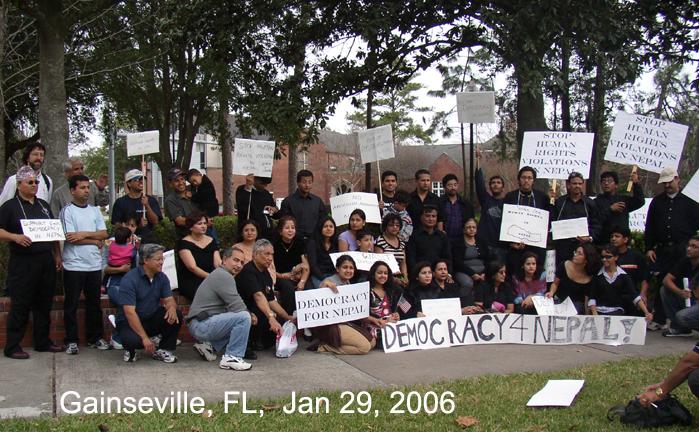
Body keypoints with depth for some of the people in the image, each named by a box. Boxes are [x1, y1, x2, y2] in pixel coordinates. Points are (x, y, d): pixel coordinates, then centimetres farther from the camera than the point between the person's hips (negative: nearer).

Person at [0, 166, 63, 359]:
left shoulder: (44, 205, 15)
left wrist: (57, 255, 15)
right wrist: (16, 237, -26)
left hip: (46, 261, 6)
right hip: (22, 263, -6)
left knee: (44, 303, 11)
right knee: (20, 305, -2)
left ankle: (43, 341, 22)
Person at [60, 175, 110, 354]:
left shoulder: (95, 210, 12)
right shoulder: (67, 211, -3)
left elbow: (104, 234, 5)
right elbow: (70, 237, -12)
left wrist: (85, 234, -10)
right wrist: (94, 241, -5)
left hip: (94, 264, 4)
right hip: (74, 265, -4)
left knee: (94, 303, 10)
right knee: (71, 305, 3)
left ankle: (95, 337, 20)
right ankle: (72, 340, 10)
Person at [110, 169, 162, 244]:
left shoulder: (151, 200, 10)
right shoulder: (120, 202, 5)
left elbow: (155, 221, 0)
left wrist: (147, 206, -15)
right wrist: (138, 225, -12)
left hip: (149, 241, 1)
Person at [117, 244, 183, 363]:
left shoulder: (162, 277, 0)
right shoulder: (129, 279, -20)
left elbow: (169, 300, -1)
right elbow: (130, 312, -25)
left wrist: (171, 307, -30)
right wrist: (145, 338, -30)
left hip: (152, 319, 5)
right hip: (130, 322, -5)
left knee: (176, 315, -20)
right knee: (132, 340, -36)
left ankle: (163, 350, -3)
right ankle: (130, 349, 2)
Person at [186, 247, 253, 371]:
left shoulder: (220, 274, 20)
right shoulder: (223, 276, -13)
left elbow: (232, 306, 18)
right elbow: (237, 306, -18)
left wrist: (249, 314, 4)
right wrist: (250, 315, 2)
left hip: (199, 326, 11)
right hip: (201, 325, -11)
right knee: (243, 317, -22)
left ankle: (210, 347, 14)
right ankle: (231, 358, -15)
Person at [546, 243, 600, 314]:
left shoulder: (589, 278, -11)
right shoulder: (564, 266, -9)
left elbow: (587, 299, -4)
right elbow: (555, 283, 3)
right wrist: (551, 292, -15)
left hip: (576, 304, 0)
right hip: (559, 301, 1)